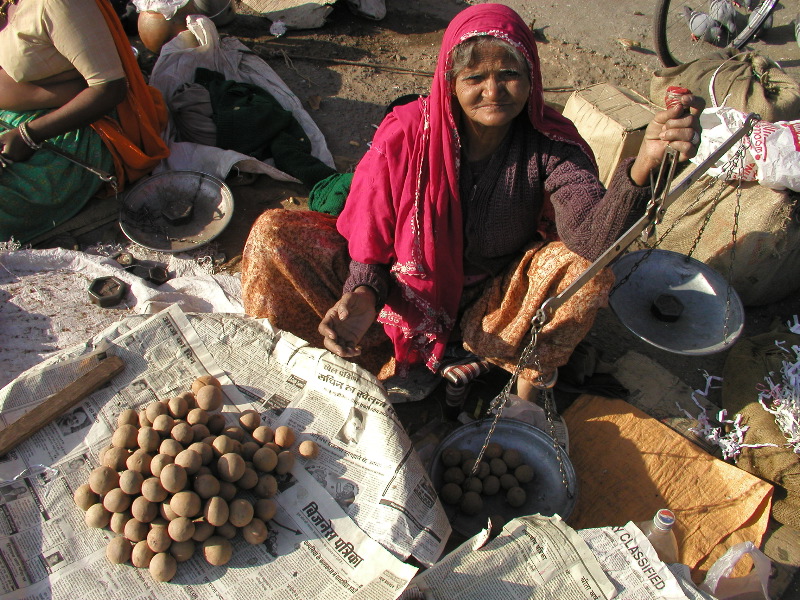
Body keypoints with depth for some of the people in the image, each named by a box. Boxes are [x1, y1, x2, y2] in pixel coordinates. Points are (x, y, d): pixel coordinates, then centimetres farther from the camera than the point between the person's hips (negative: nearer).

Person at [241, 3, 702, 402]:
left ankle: (530, 382, -4)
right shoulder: (406, 133, -18)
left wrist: (644, 164, -51)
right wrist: (362, 297, -32)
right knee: (272, 235, -16)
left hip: (492, 310, 1)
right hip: (402, 292, 0)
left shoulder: (551, 145, -17)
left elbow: (595, 237, -32)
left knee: (586, 266, -27)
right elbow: (370, 239, -12)